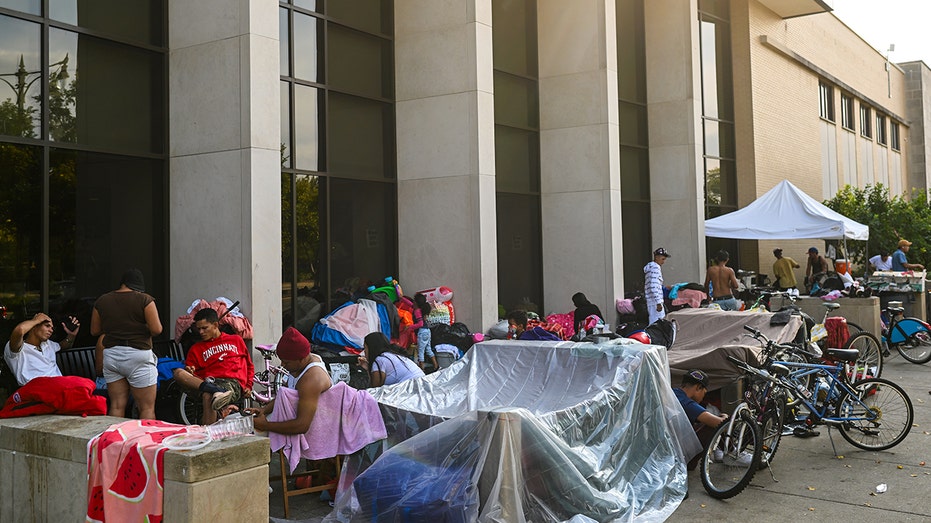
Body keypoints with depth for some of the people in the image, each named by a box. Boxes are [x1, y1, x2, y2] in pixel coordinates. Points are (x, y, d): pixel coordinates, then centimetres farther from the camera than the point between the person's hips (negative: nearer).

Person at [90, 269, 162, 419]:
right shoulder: (145, 300, -7)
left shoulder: (102, 301, 6)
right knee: (147, 408, 1)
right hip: (138, 356, -5)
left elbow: (94, 331, 12)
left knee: (117, 406, 9)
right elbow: (157, 329, -12)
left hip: (111, 355, 5)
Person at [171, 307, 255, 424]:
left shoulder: (236, 340, 24)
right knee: (177, 372, -27)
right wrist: (189, 371, -10)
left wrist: (248, 386, 10)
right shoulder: (196, 348, 26)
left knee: (208, 396, -38)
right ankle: (216, 391, -46)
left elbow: (250, 365, 27)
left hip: (233, 382, -3)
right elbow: (192, 373, 15)